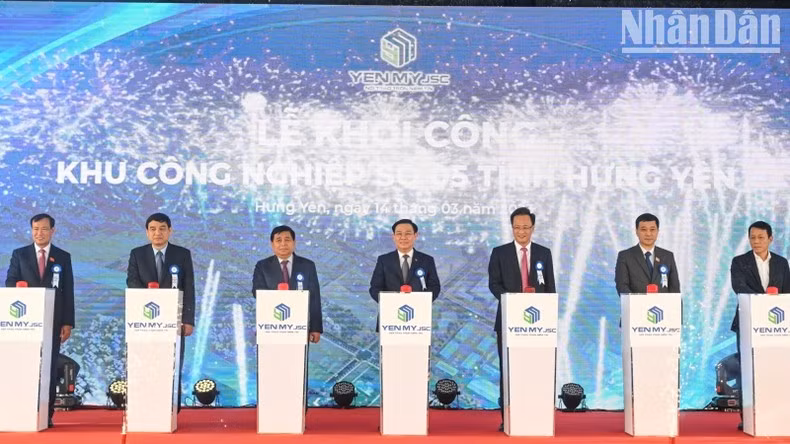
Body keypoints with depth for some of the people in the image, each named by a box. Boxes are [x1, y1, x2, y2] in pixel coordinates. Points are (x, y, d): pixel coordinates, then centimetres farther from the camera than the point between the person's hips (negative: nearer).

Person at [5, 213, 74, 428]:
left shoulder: (63, 257, 8)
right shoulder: (19, 254, 9)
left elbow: (68, 292, 5)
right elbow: (10, 284, 5)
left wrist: (68, 322, -1)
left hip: (53, 321, 0)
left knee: (49, 367, 0)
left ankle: (47, 414, 3)